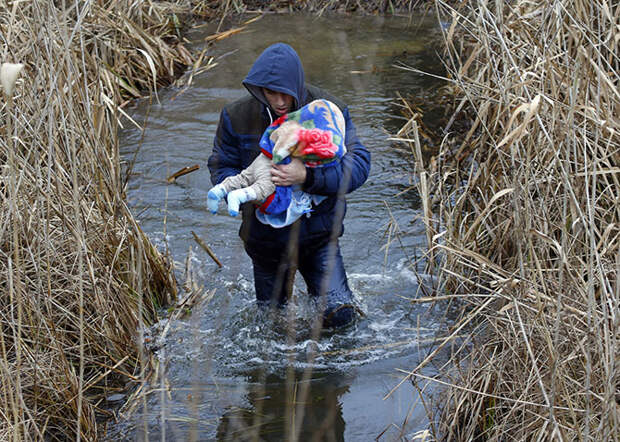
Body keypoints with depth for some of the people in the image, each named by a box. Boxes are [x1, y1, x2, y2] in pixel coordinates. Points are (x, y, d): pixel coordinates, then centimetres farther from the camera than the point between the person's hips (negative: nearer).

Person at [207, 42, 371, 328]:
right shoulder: (237, 117, -11)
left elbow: (357, 165, -20)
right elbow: (221, 166, -3)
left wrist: (308, 177, -37)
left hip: (317, 234, -1)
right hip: (266, 237, 2)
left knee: (338, 315, -11)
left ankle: (319, 288, 23)